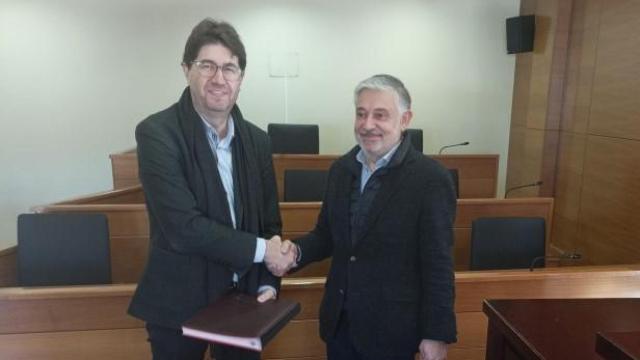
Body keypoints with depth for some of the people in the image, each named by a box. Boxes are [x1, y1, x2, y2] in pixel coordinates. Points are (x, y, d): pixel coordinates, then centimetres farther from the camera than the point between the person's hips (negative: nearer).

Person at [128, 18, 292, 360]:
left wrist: (267, 284, -5)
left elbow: (270, 223, 6)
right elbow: (182, 227, -24)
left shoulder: (257, 140, 2)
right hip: (179, 302, -4)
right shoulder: (156, 133, -15)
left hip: (243, 297, 5)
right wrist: (259, 249, -16)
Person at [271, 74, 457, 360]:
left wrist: (437, 334, -11)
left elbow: (437, 266, -13)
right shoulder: (341, 169, 1)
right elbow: (327, 234, 8)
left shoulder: (430, 179, -15)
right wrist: (297, 251, -10)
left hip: (391, 328, -4)